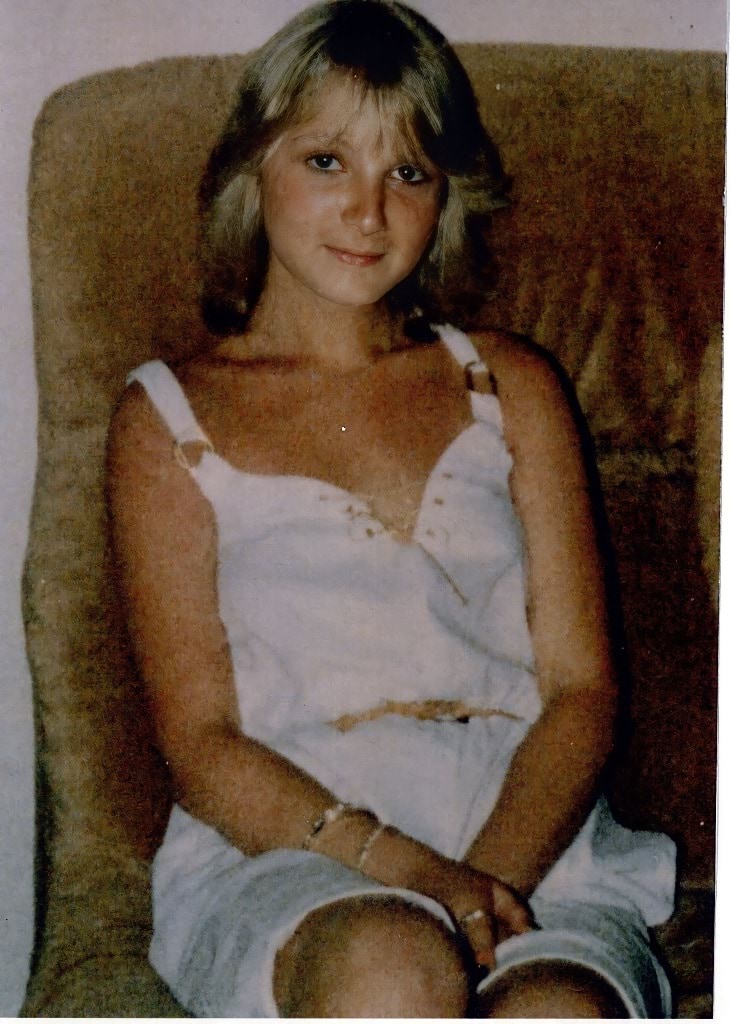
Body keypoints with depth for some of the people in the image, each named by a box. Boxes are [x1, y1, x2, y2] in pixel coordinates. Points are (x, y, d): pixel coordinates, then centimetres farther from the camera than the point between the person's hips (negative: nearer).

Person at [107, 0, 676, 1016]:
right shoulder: (169, 419, 11)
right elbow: (201, 743, 1)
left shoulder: (510, 385, 18)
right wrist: (409, 872, -17)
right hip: (276, 851, -1)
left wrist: (486, 880, -11)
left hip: (531, 835, 2)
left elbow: (581, 687, 9)